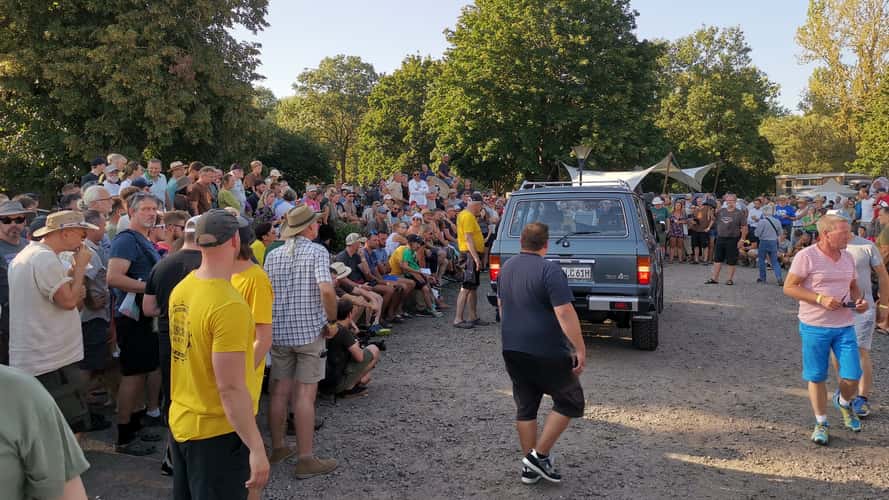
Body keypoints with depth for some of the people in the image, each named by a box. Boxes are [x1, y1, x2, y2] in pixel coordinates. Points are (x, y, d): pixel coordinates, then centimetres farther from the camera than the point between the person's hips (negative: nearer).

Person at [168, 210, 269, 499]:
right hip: (217, 431, -8)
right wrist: (257, 447, -22)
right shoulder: (230, 306, -25)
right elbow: (231, 388, -26)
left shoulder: (181, 289, 1)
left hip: (180, 421, 8)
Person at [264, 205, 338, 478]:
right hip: (309, 331, -5)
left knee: (280, 391, 14)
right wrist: (332, 320, -10)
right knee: (305, 394, -1)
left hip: (278, 331, 5)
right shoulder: (317, 252, -9)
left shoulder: (273, 255, 7)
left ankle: (277, 448, 25)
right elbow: (326, 290, -22)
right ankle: (306, 459, 4)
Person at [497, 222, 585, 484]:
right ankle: (540, 455, 6)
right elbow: (565, 313, -22)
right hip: (546, 352, -7)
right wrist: (580, 349, -17)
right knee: (569, 402, 11)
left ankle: (530, 468, 21)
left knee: (525, 407, 16)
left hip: (512, 349, 7)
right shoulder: (549, 270, -16)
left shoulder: (506, 267, 8)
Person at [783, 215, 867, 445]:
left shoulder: (848, 257, 8)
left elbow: (853, 286, 21)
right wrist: (821, 299, -21)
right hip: (815, 326, -4)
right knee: (816, 377, 6)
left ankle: (843, 402, 36)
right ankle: (821, 423, 24)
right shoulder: (806, 256, -11)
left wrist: (859, 300, -1)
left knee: (852, 377, 1)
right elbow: (789, 287, -12)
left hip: (845, 326, 5)